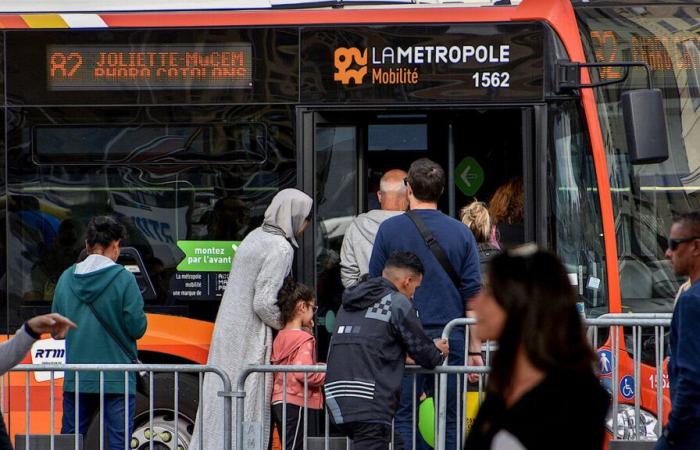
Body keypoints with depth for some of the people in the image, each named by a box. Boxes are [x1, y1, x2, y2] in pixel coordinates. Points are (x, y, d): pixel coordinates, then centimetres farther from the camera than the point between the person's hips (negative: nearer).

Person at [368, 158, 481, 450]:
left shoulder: (390, 229, 0)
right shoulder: (460, 233, 5)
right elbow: (473, 294, 4)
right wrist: (475, 349, 8)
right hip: (450, 337, 2)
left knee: (403, 420, 1)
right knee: (449, 421, 5)